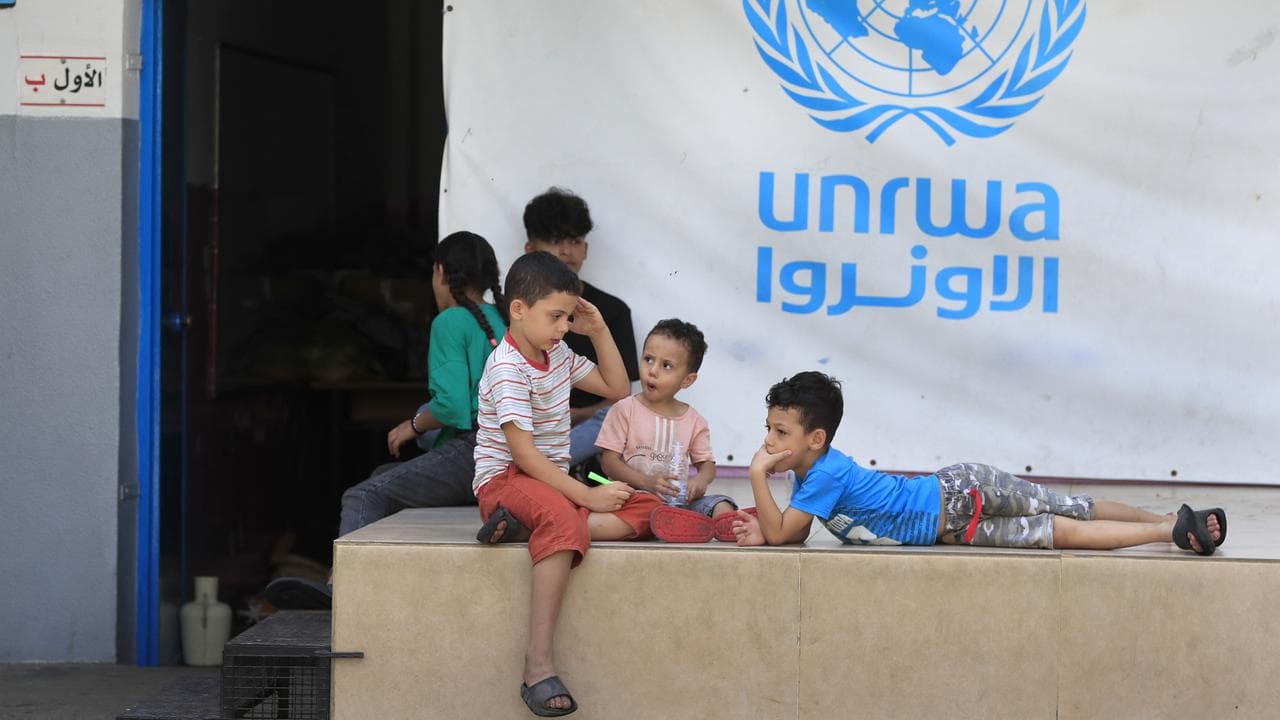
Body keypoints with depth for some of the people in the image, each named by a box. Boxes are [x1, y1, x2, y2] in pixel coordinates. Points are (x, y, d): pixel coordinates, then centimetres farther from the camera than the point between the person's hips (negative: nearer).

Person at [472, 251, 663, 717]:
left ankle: (525, 526, -27)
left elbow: (618, 389, 22)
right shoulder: (508, 368, -15)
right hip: (505, 481, -9)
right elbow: (523, 453, -22)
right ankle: (538, 665, -44)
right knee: (565, 521, -42)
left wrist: (599, 330, 10)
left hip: (551, 481, 9)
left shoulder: (557, 354, 11)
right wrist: (586, 496, -25)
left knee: (646, 509, -12)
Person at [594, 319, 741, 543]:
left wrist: (700, 480, -11)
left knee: (720, 503, -20)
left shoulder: (693, 420, 14)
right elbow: (609, 461, -2)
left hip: (678, 498, 4)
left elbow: (707, 463, 16)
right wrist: (646, 482, -18)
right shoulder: (624, 410, 4)